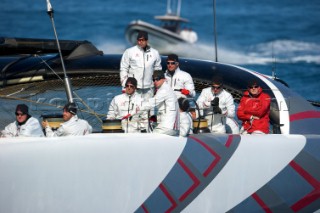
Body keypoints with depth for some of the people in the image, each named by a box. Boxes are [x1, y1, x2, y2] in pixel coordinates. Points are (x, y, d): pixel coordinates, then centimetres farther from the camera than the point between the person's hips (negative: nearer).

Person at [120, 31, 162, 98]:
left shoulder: (155, 53, 7)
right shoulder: (129, 52, -1)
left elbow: (158, 70, 14)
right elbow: (123, 69, 2)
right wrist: (125, 86, -4)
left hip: (148, 88, 3)